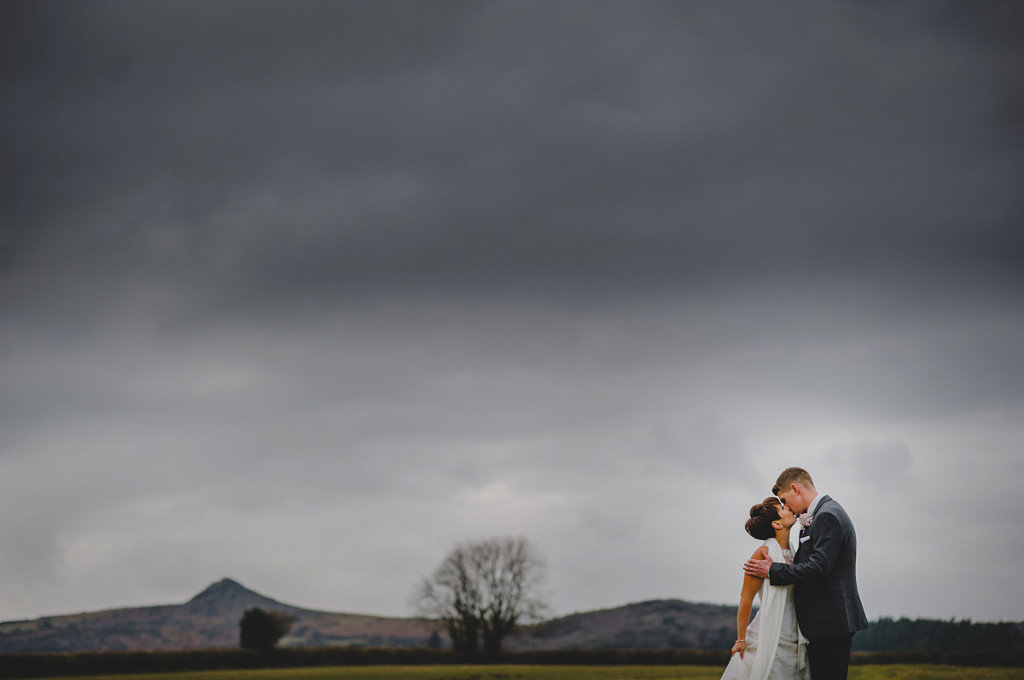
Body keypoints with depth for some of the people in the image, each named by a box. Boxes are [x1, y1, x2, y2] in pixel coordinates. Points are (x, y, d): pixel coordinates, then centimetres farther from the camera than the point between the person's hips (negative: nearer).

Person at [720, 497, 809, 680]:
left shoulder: (794, 550, 11)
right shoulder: (764, 553, -10)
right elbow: (746, 597, -9)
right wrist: (741, 640, -8)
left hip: (794, 643, 6)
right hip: (771, 642, -6)